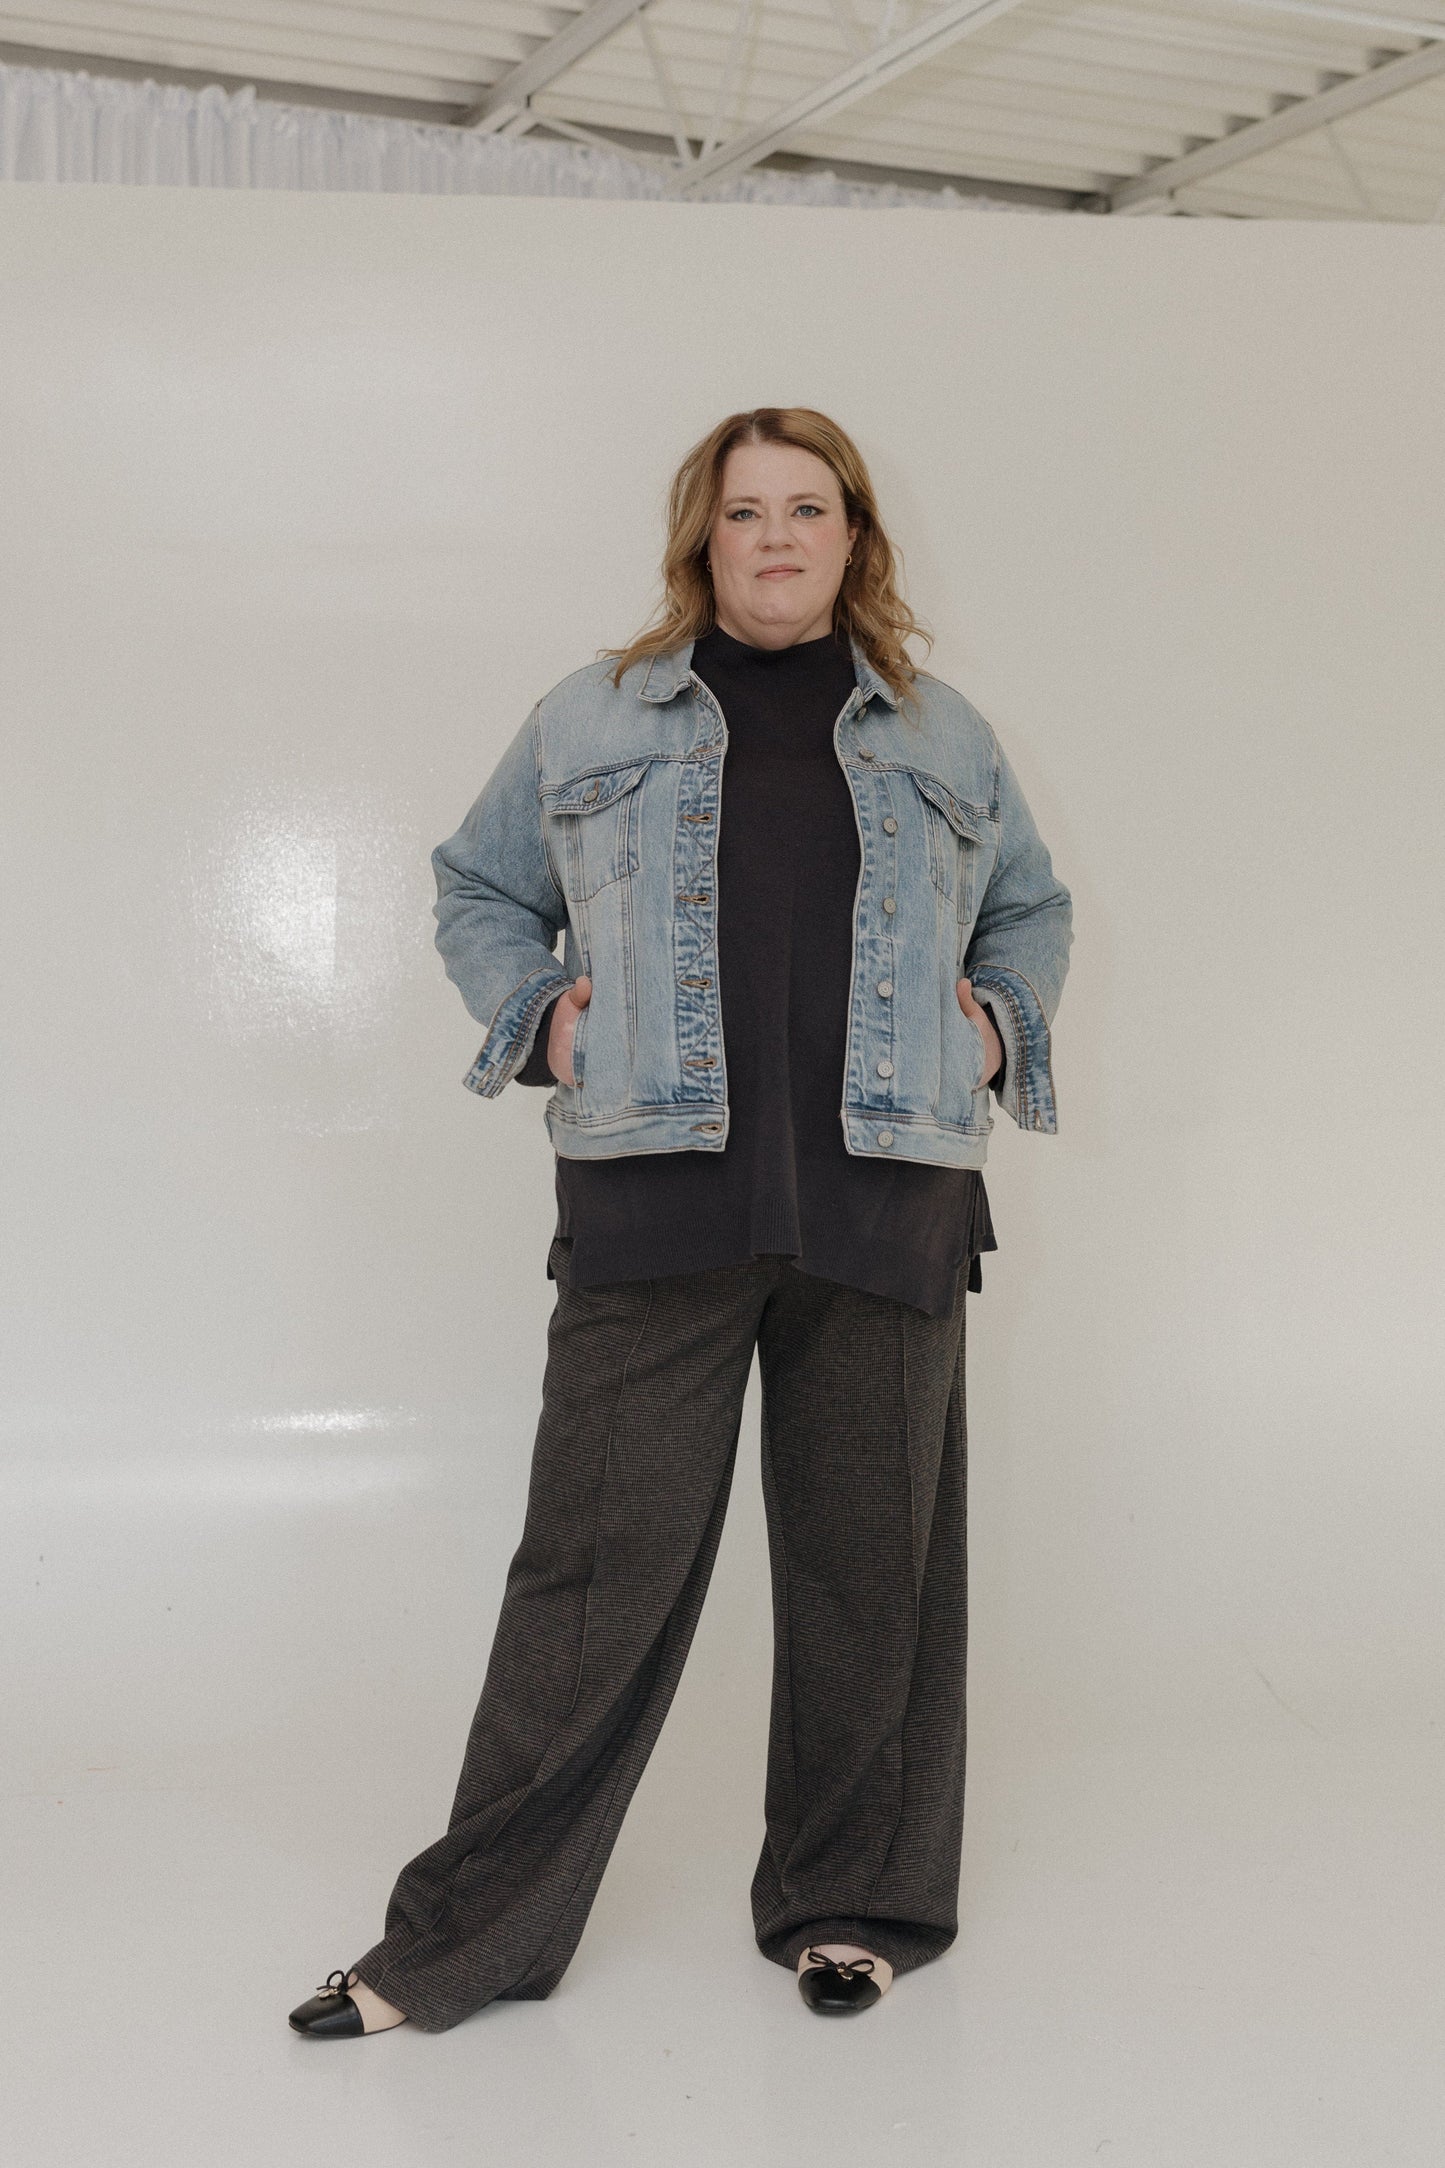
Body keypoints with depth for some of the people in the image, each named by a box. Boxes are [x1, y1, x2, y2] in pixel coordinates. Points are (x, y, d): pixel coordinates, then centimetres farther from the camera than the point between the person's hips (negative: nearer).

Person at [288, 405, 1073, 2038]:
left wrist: (1002, 1021, 7)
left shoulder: (944, 741, 15)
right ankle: (468, 1935, 11)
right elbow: (477, 890, 20)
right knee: (602, 1556, -2)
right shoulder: (593, 721, 12)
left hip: (886, 1203, 2)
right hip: (656, 1199, -1)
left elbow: (1032, 908, 27)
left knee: (869, 1560, 7)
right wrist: (534, 1015, 2)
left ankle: (853, 1905, 25)